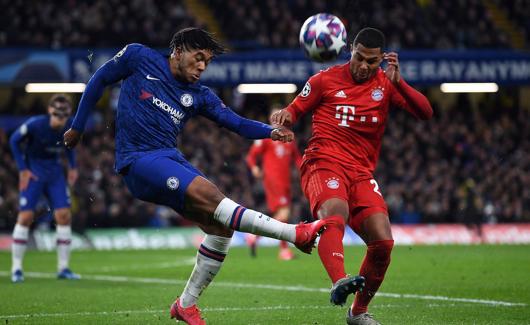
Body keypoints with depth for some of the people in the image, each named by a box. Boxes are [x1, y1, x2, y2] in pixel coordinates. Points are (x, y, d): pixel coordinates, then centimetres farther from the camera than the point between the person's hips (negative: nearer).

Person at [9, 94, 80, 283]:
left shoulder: (70, 126, -8)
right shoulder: (36, 124, -22)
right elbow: (14, 140, -8)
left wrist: (72, 167, 7)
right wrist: (23, 169, -10)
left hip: (54, 171, 4)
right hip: (34, 171, -4)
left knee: (64, 216, -4)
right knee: (26, 216, -9)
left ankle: (63, 268, 3)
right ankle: (16, 268, -1)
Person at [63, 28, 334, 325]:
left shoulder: (199, 96, 12)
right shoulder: (139, 58, 3)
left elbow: (238, 123, 5)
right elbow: (99, 80, 14)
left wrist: (271, 132, -15)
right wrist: (78, 127, 17)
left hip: (171, 160, 7)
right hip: (139, 161, -7)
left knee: (220, 225, -8)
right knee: (211, 195, -25)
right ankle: (295, 234, -33)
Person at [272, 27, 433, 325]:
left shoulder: (386, 84, 9)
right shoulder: (326, 80, 6)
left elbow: (425, 113, -3)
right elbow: (295, 111, 13)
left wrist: (398, 82, -18)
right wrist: (284, 116, -11)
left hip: (362, 173, 3)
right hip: (324, 163, -3)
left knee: (383, 242, -10)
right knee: (335, 212, -35)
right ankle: (339, 282, -59)